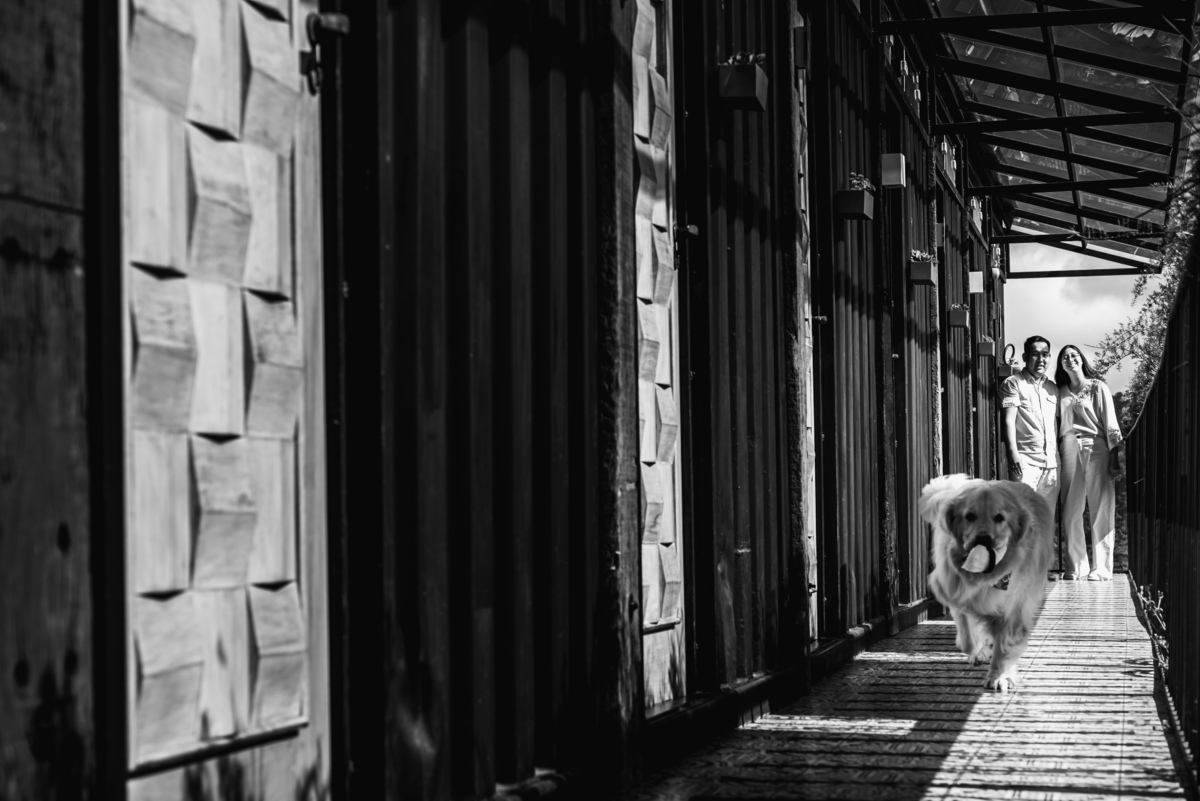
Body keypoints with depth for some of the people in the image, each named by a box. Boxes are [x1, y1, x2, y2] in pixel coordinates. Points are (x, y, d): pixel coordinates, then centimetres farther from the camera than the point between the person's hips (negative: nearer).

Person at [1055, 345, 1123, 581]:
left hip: (1096, 449, -3)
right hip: (1070, 452, 3)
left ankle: (1102, 568, -4)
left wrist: (1114, 455, -8)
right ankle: (1075, 566, 7)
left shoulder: (1098, 388, 4)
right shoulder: (1061, 392, 14)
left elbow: (1110, 423, 0)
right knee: (1070, 511, 0)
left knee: (1101, 510, -5)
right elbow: (1057, 425, 14)